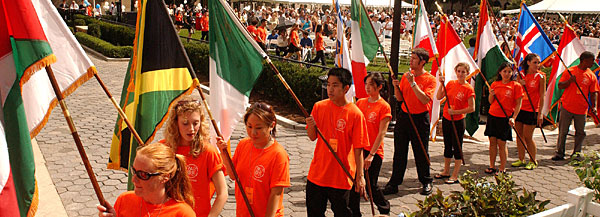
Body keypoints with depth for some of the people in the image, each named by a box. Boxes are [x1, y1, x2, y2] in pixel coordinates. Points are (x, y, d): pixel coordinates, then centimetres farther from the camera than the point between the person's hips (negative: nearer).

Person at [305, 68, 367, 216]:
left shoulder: (355, 114, -11)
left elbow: (358, 149, -8)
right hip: (317, 174, 4)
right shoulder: (319, 107, 0)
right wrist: (311, 125, -15)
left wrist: (359, 176, -9)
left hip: (341, 177, -3)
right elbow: (313, 137, 6)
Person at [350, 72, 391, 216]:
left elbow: (381, 133, -12)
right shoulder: (360, 102, 8)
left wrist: (371, 154, -16)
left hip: (374, 152, -5)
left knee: (371, 185, 4)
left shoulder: (384, 107, -8)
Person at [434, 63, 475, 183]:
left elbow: (472, 108, -14)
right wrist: (442, 84, -7)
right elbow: (439, 97, 4)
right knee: (447, 146, 16)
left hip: (458, 122, -6)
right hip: (446, 119, 6)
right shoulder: (451, 83, 4)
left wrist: (455, 112, -18)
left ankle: (455, 176, 9)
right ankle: (446, 172, 28)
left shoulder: (468, 89, -12)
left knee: (457, 148, 1)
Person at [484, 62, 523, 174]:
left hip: (505, 118, -4)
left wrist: (513, 118, -13)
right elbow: (490, 102, 10)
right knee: (492, 142, 7)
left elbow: (518, 104, -3)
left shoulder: (516, 86, -4)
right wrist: (491, 95, -10)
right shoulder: (495, 84, 7)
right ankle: (492, 167, 16)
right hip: (492, 116, 4)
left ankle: (502, 169, 10)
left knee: (501, 143, -1)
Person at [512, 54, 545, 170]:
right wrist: (519, 84, -11)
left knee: (527, 137, -2)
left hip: (532, 110, -4)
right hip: (519, 109, 4)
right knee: (519, 135, 9)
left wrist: (540, 113, -11)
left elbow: (542, 96, -7)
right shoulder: (521, 74, 5)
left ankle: (533, 161, 15)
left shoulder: (540, 76, -6)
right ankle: (521, 159, 22)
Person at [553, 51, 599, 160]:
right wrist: (570, 81, -19)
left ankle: (577, 153, 18)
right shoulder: (570, 71, 0)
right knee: (563, 131, 2)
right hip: (567, 107, -2)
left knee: (580, 132, 6)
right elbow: (560, 86, 0)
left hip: (582, 109, 2)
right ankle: (559, 153, 11)